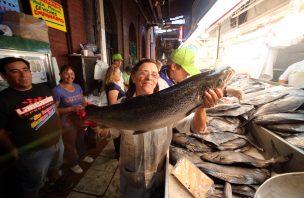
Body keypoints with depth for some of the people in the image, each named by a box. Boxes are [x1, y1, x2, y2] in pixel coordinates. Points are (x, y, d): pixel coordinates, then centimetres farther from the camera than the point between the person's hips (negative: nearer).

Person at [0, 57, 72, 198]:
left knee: (55, 167, 33)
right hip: (33, 152, -5)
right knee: (34, 184, 19)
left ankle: (55, 180, 62)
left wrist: (59, 127, 13)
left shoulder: (43, 88, -4)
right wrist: (13, 151, -8)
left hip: (57, 142, 6)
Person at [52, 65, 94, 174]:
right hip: (67, 122, -5)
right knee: (70, 143, 14)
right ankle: (73, 164, 37)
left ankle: (83, 155, 49)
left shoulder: (78, 87, 2)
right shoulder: (57, 90, -18)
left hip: (80, 119, 6)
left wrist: (84, 107, -10)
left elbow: (83, 101, 11)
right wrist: (73, 108, -24)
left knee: (81, 138, 24)